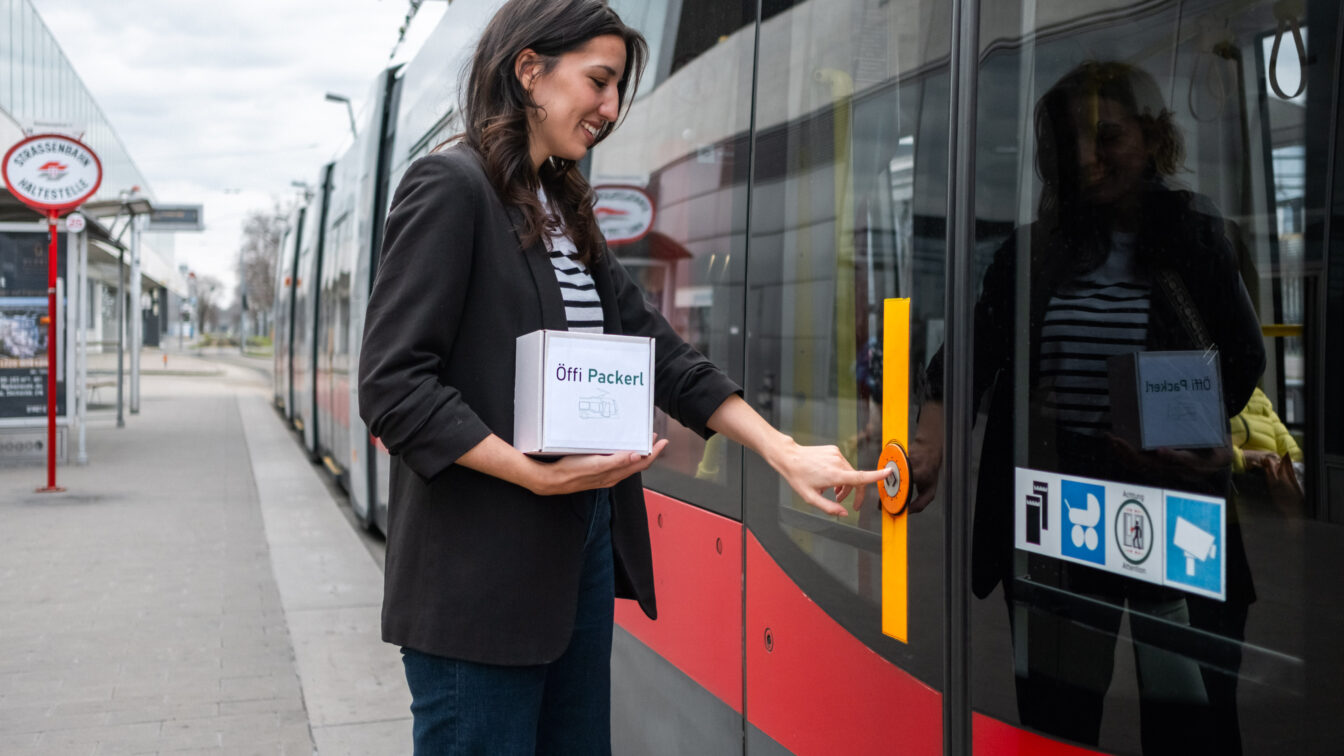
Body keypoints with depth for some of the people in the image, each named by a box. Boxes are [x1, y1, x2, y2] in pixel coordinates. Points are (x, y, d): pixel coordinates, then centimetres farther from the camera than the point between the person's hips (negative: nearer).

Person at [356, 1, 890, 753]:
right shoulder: (452, 186, -10)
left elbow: (657, 351, 10)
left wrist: (786, 453, 3)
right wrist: (538, 474, -21)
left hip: (580, 544, 8)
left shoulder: (565, 209, 15)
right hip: (479, 572, -8)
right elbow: (393, 385, -16)